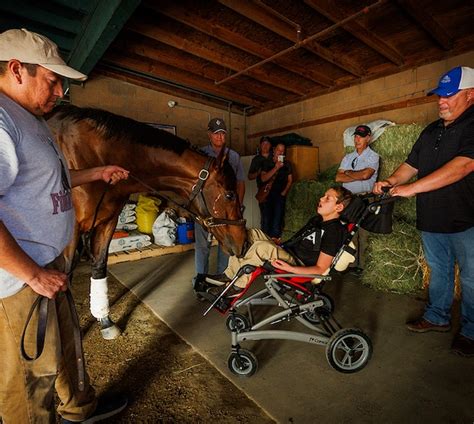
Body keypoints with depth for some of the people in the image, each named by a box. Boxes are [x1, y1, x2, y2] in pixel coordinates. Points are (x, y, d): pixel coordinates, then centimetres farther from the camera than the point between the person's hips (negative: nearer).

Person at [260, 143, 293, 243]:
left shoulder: (287, 164, 10)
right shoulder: (267, 162, 5)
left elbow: (290, 180, 11)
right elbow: (263, 178, -8)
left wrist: (284, 192, -1)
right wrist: (276, 168, -15)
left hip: (280, 194, 1)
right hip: (267, 193, 0)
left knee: (277, 218, -6)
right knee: (266, 218, -3)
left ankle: (275, 238, -2)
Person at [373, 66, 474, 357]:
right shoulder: (432, 131, 13)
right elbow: (411, 165, 14)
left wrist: (413, 187, -27)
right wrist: (391, 182, -5)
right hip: (431, 220, 7)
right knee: (439, 272, 19)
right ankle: (437, 318, 35)